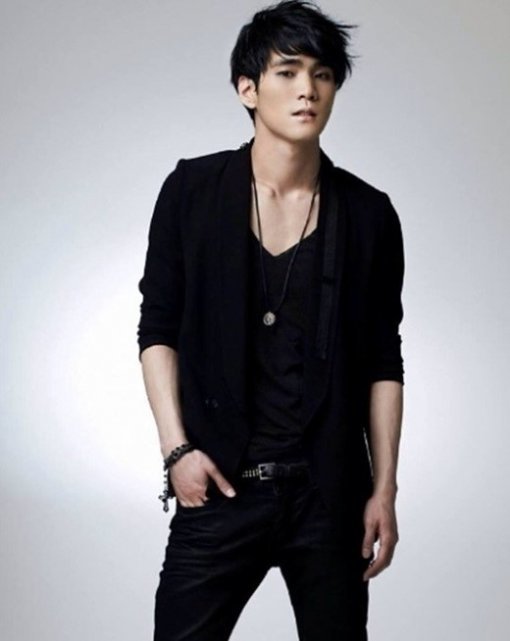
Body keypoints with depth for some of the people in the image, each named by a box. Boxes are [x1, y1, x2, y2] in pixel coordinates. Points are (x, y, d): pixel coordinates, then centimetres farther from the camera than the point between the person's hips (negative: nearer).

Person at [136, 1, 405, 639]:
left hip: (328, 492, 1)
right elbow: (158, 329, 3)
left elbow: (383, 362, 5)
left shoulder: (368, 214, 1)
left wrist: (385, 489, 1)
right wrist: (177, 449, -5)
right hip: (219, 485, -1)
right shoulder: (192, 190, -1)